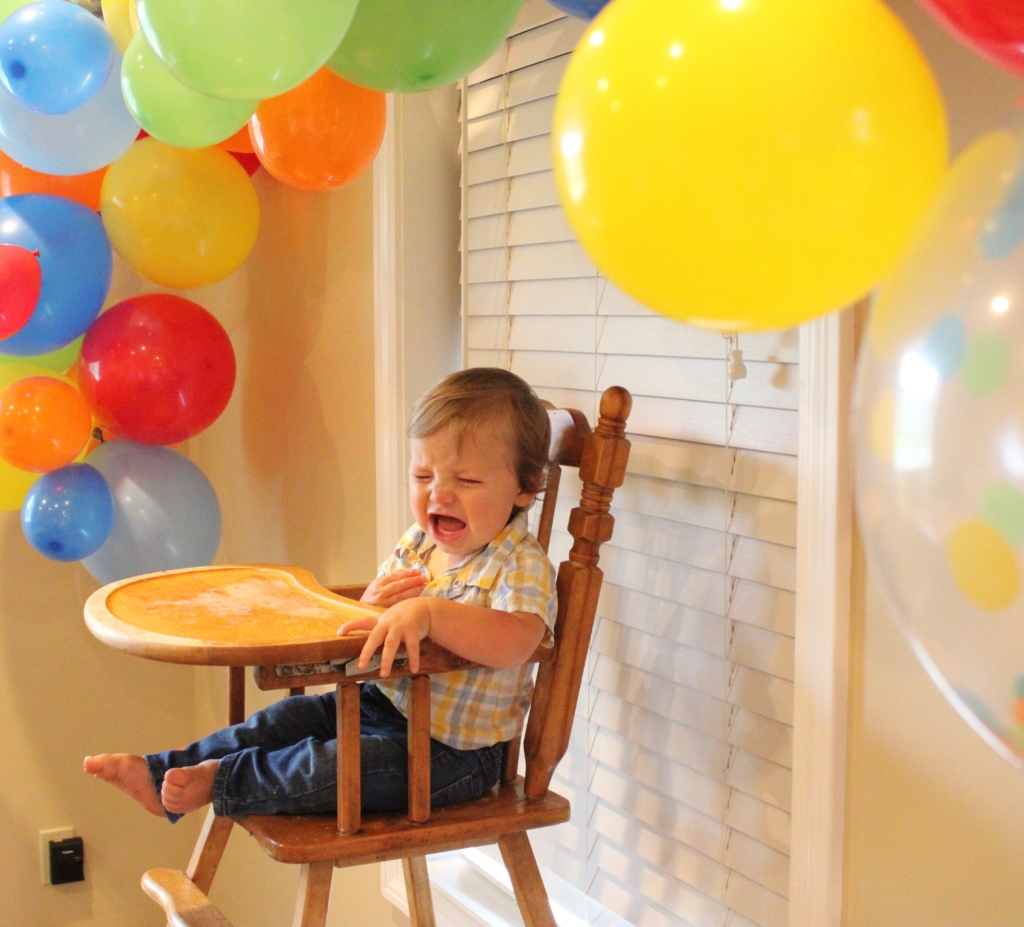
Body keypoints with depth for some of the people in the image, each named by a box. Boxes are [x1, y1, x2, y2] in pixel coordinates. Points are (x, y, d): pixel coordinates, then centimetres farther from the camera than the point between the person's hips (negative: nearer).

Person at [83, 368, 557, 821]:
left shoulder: (521, 565, -20)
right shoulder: (415, 545, 4)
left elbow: (517, 643, -41)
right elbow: (360, 631, 12)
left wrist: (428, 612, -51)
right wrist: (376, 603, -14)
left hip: (452, 751, -8)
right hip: (383, 701, 8)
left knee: (339, 766, -24)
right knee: (292, 717, 0)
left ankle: (222, 781, -8)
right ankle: (164, 772, 7)